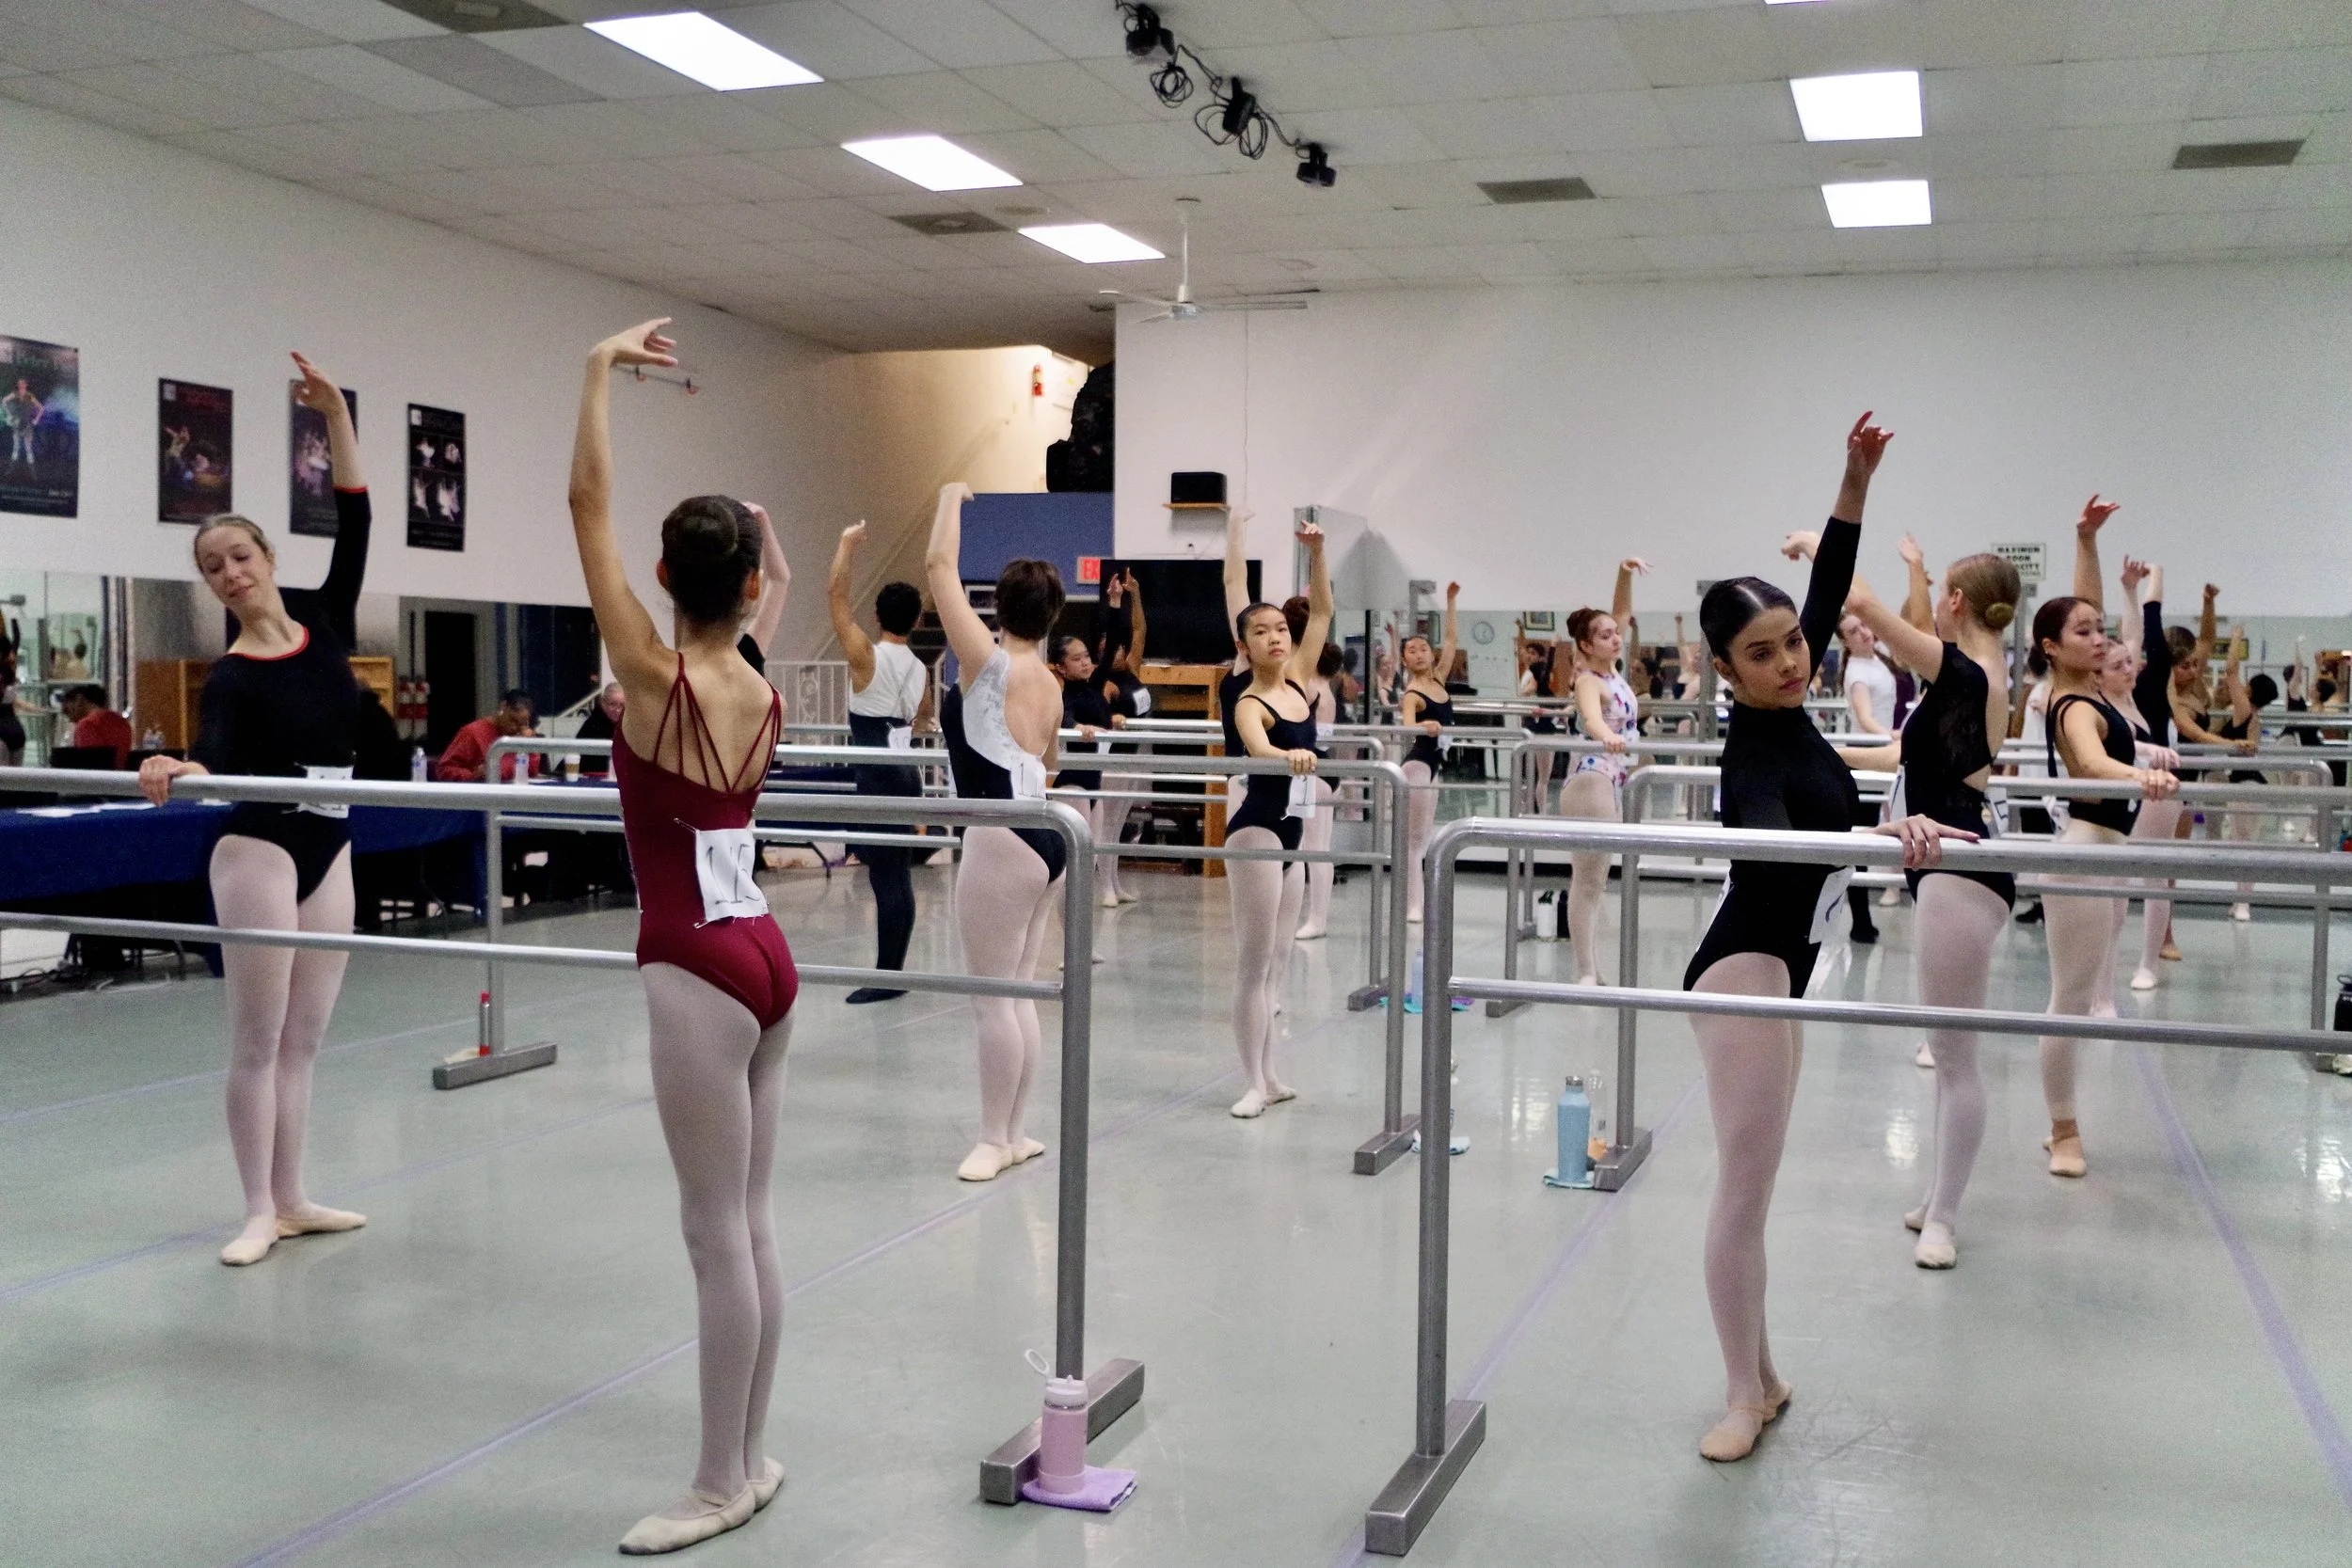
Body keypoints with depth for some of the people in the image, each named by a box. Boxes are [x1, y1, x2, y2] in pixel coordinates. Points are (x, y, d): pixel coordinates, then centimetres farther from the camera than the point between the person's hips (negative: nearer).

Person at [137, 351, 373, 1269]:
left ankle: (291, 1199, 20)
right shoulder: (231, 677, -6)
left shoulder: (325, 622, 5)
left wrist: (335, 417, -4)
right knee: (258, 1042, 0)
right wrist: (175, 770, -45)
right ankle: (260, 1210, 8)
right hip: (260, 851, -5)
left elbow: (355, 525, 0)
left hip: (330, 849, 5)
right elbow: (218, 757, -22)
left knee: (302, 1040, 11)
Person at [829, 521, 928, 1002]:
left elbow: (835, 596, -8)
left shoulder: (867, 656, -10)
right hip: (906, 774, 8)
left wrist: (848, 543, 2)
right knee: (897, 877, 10)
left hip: (879, 778, -8)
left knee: (886, 878, -7)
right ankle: (891, 973, 16)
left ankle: (888, 976, -5)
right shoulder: (920, 671, 11)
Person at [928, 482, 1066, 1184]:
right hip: (1044, 839, 9)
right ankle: (1011, 1132, 22)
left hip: (1001, 843, -9)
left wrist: (952, 497, 5)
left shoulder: (991, 665, -9)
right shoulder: (1049, 684, 13)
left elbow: (939, 566, -9)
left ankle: (995, 1139, 8)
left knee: (992, 998, 0)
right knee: (1017, 995, 15)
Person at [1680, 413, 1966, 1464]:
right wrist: (1879, 835, -56)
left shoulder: (1788, 710, 4)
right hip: (1745, 970, -9)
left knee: (1746, 1187, 12)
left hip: (1775, 966, 9)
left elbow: (1829, 590, 13)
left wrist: (1856, 482, 6)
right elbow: (1768, 846, -40)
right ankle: (1746, 1394, -4)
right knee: (1746, 1188, -9)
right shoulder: (1755, 755, -19)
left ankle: (1758, 1376, 18)